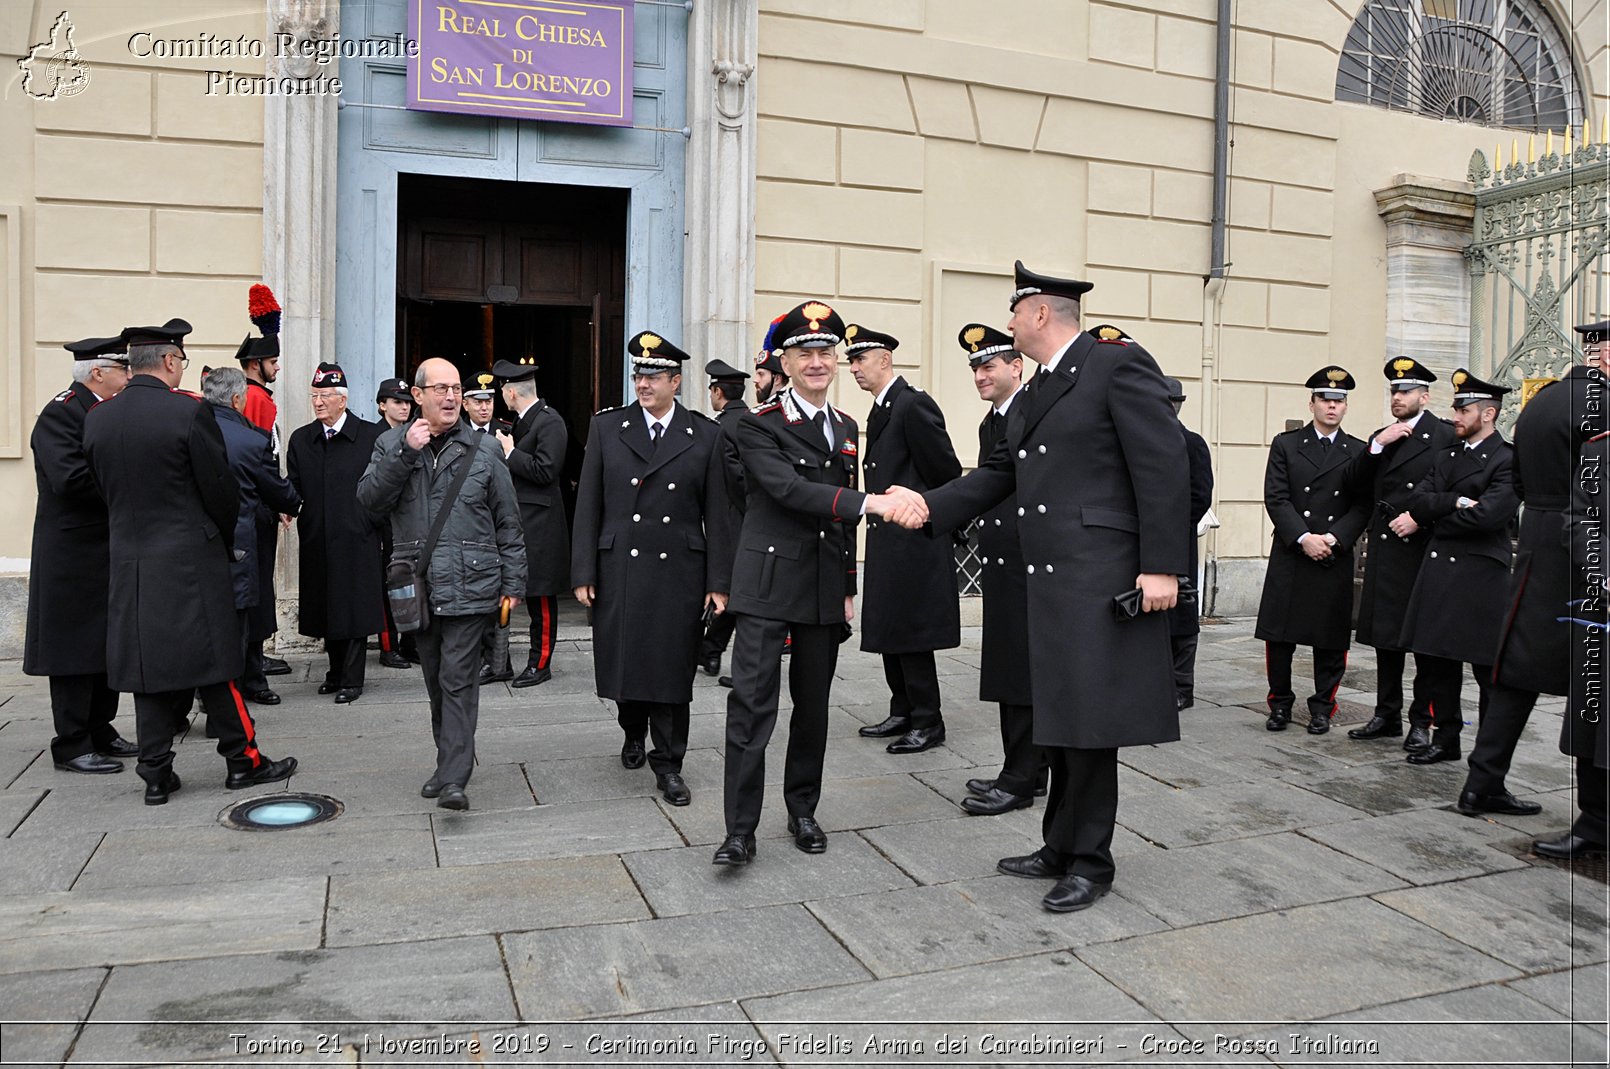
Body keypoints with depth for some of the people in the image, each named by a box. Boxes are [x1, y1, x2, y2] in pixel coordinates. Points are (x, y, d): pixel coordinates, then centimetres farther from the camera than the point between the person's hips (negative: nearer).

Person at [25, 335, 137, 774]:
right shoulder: (61, 413, -14)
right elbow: (70, 477, -26)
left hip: (108, 551, 9)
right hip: (74, 555, -9)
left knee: (108, 644, 15)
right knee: (75, 647, -2)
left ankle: (100, 730, 26)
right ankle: (72, 745, 6)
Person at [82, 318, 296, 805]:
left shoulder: (96, 418, 4)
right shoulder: (189, 412, -13)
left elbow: (103, 488, 11)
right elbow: (220, 488, -9)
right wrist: (224, 541, 8)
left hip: (128, 563, 5)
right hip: (190, 562, -5)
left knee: (146, 662, 9)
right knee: (213, 659, 4)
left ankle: (156, 773, 14)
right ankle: (242, 759, 12)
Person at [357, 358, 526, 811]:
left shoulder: (484, 449, 3)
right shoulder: (392, 444, 8)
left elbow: (508, 522, 6)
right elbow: (369, 499, -6)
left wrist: (513, 583, 3)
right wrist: (405, 452, -16)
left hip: (470, 586, -3)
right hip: (418, 585, 3)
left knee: (458, 679, -8)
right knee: (436, 681, 13)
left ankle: (453, 779, -7)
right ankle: (451, 760, 28)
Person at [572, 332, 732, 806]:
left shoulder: (706, 435, 3)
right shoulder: (607, 427, 5)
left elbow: (716, 514, 3)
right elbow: (588, 506, 4)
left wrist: (719, 582, -1)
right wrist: (583, 573, -1)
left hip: (679, 572, -1)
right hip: (619, 569, 1)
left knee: (673, 667, 1)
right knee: (624, 659, 10)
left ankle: (668, 764, 15)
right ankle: (633, 735, 38)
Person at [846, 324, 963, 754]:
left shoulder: (914, 405, -15)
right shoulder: (879, 411, 15)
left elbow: (947, 471, -14)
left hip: (913, 542, -10)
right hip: (887, 542, 10)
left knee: (910, 636, -2)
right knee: (889, 634, 15)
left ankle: (928, 722, 9)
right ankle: (903, 714, 26)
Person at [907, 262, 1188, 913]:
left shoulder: (1119, 365, -8)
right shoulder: (1038, 391, 19)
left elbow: (1162, 467, -14)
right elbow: (1000, 473, 18)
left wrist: (1161, 566, -19)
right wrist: (930, 506, 5)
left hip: (1102, 580, -9)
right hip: (1050, 580, 9)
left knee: (1089, 721, -1)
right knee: (1062, 718, 15)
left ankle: (1091, 863, 15)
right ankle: (1062, 849, 28)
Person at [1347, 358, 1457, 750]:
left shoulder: (1446, 435, -4)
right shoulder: (1381, 437, 15)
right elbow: (1357, 482, 3)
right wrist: (1378, 444, -8)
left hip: (1425, 549, -6)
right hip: (1385, 551, 6)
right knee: (1385, 637, 11)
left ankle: (1421, 721, 12)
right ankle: (1387, 715, 21)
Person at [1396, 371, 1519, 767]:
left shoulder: (1508, 460, -7)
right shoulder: (1448, 456, 16)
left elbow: (1487, 515, -19)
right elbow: (1419, 499, 4)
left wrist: (1424, 520, -9)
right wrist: (1456, 501, -15)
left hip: (1481, 576, -7)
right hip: (1438, 569, 7)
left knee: (1489, 670, 0)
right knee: (1435, 662, 12)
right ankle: (1445, 738, 25)